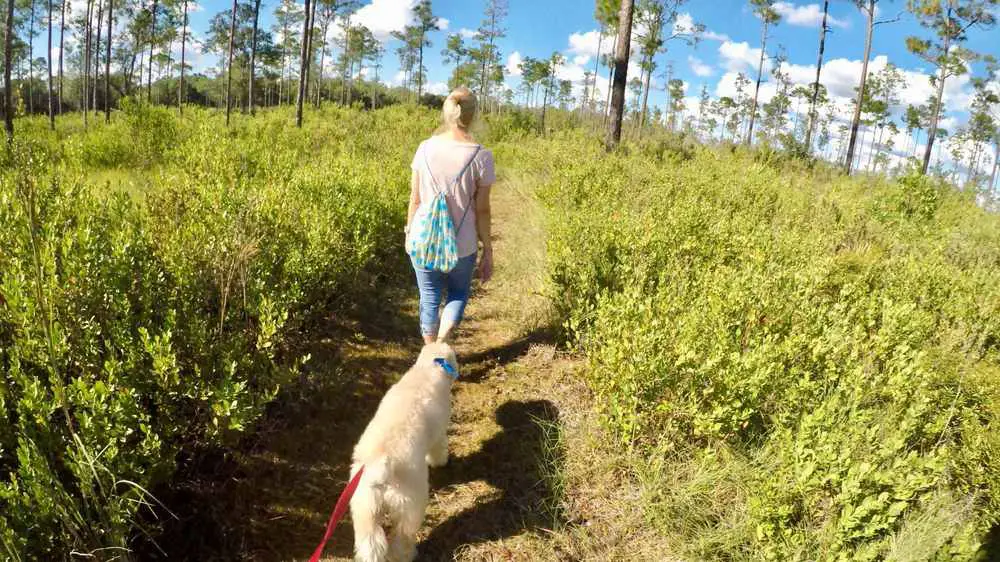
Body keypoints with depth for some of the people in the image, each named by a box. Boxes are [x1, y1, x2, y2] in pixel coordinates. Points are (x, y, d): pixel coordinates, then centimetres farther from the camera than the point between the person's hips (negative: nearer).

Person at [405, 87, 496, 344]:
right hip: (462, 246, -1)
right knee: (458, 294, 22)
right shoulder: (481, 156, -12)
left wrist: (409, 230, 17)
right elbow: (482, 210, -8)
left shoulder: (425, 148, -6)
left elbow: (415, 199, -1)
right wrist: (488, 250, 3)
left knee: (429, 300, 19)